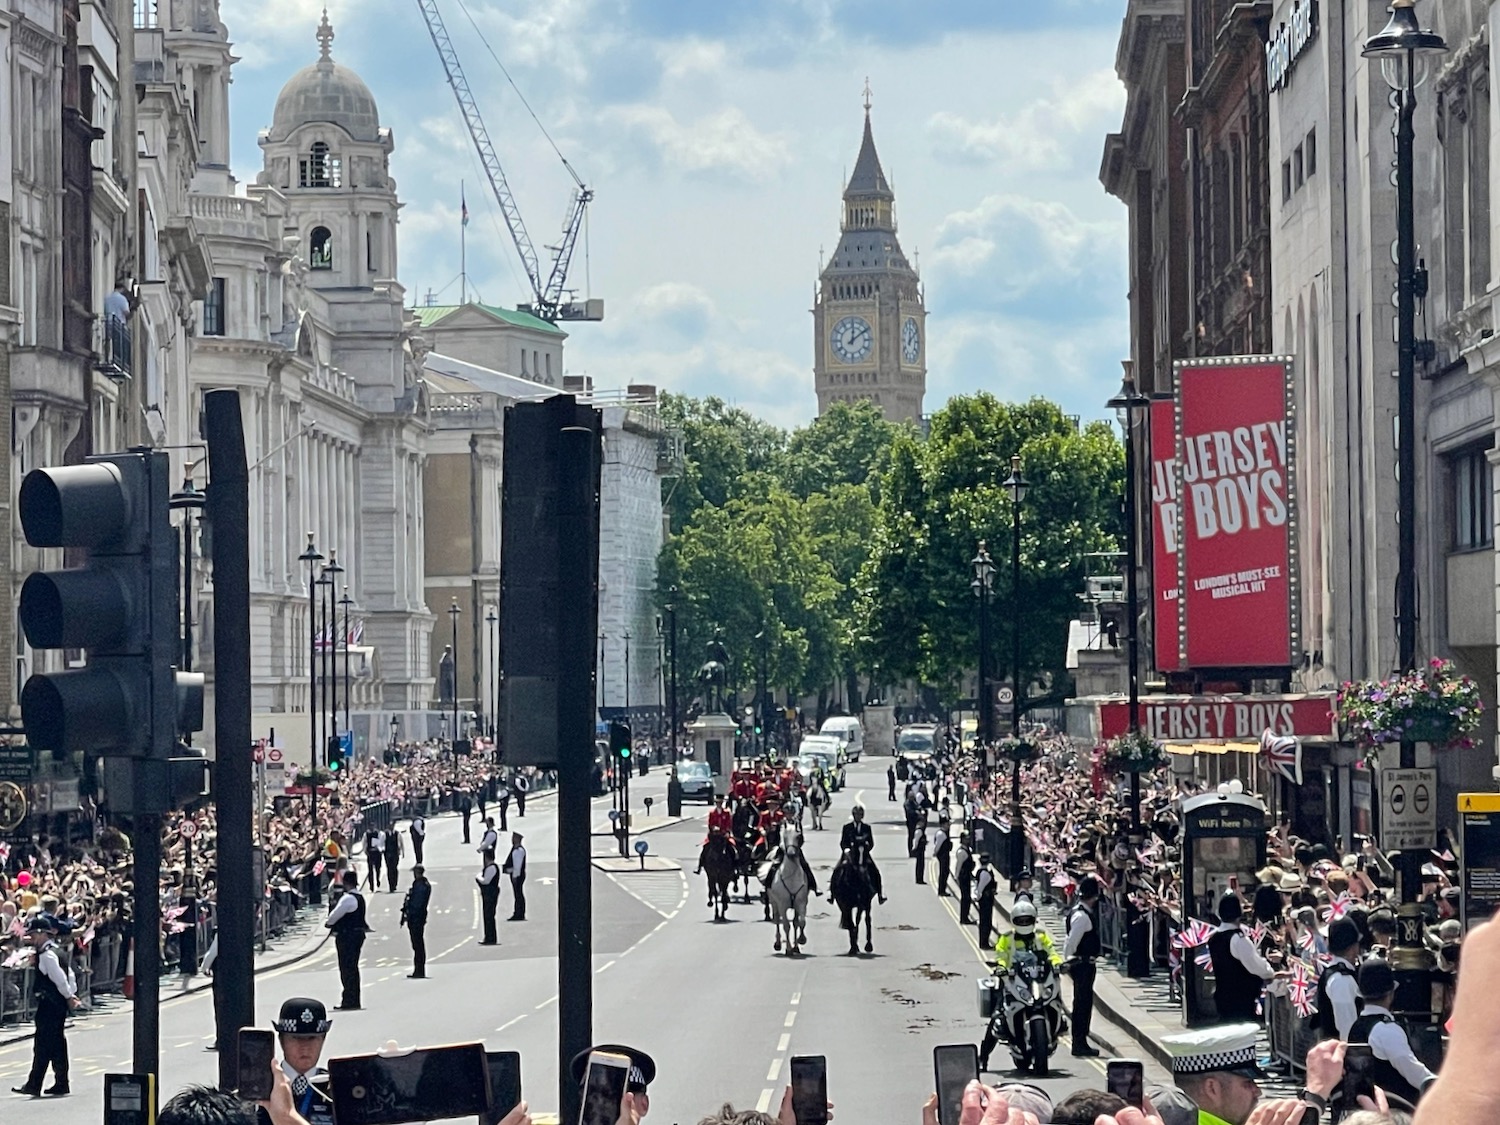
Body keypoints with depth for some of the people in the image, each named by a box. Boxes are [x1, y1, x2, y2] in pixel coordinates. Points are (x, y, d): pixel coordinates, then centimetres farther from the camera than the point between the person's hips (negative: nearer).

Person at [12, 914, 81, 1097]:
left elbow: (60, 978, -21)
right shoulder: (57, 950, 13)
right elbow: (70, 974, 15)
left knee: (42, 1043, -8)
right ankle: (61, 1084, 17)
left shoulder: (47, 954, -17)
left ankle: (34, 1085, -8)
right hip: (59, 1003, 10)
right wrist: (71, 995, 8)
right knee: (57, 1043, 13)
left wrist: (69, 997, -9)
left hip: (49, 1004, -10)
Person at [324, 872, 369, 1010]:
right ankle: (353, 1001, 19)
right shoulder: (359, 897, 12)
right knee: (352, 968, 15)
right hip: (358, 934, 10)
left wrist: (328, 923, 5)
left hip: (346, 936, -10)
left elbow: (335, 915, -12)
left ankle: (349, 1002, -6)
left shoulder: (347, 898, -17)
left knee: (346, 968, -6)